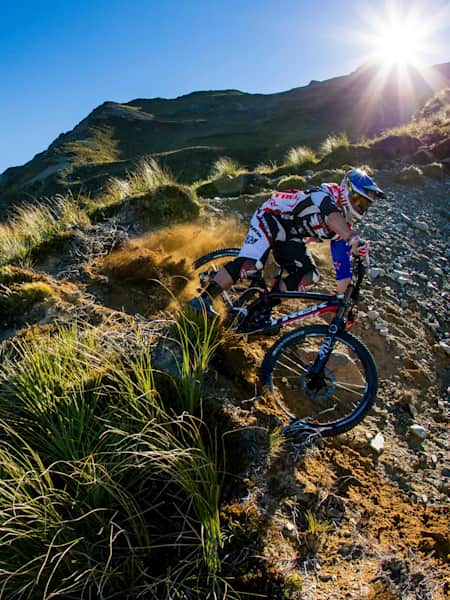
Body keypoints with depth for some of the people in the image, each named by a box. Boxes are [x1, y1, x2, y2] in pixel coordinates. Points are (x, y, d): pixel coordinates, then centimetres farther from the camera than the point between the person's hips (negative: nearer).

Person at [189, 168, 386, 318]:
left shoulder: (345, 224, 0)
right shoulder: (327, 193, -21)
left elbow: (342, 265, 2)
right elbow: (331, 215, -47)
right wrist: (353, 239, -63)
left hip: (290, 237, 8)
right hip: (271, 217, -8)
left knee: (309, 275, -11)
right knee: (250, 262, -29)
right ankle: (203, 299, -22)